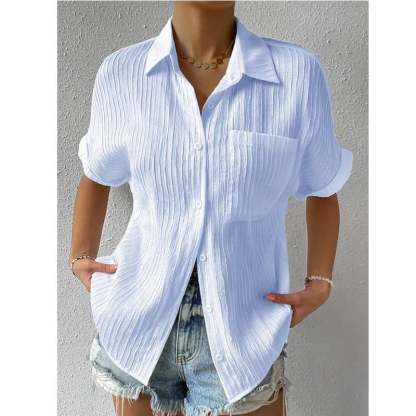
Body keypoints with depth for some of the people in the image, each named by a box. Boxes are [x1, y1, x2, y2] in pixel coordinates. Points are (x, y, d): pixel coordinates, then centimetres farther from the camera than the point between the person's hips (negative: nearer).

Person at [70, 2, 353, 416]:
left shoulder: (297, 73, -10)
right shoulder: (121, 74, -6)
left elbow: (322, 190, 6)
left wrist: (319, 286, -3)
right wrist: (80, 260, 1)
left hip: (241, 334, -1)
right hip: (140, 329, 2)